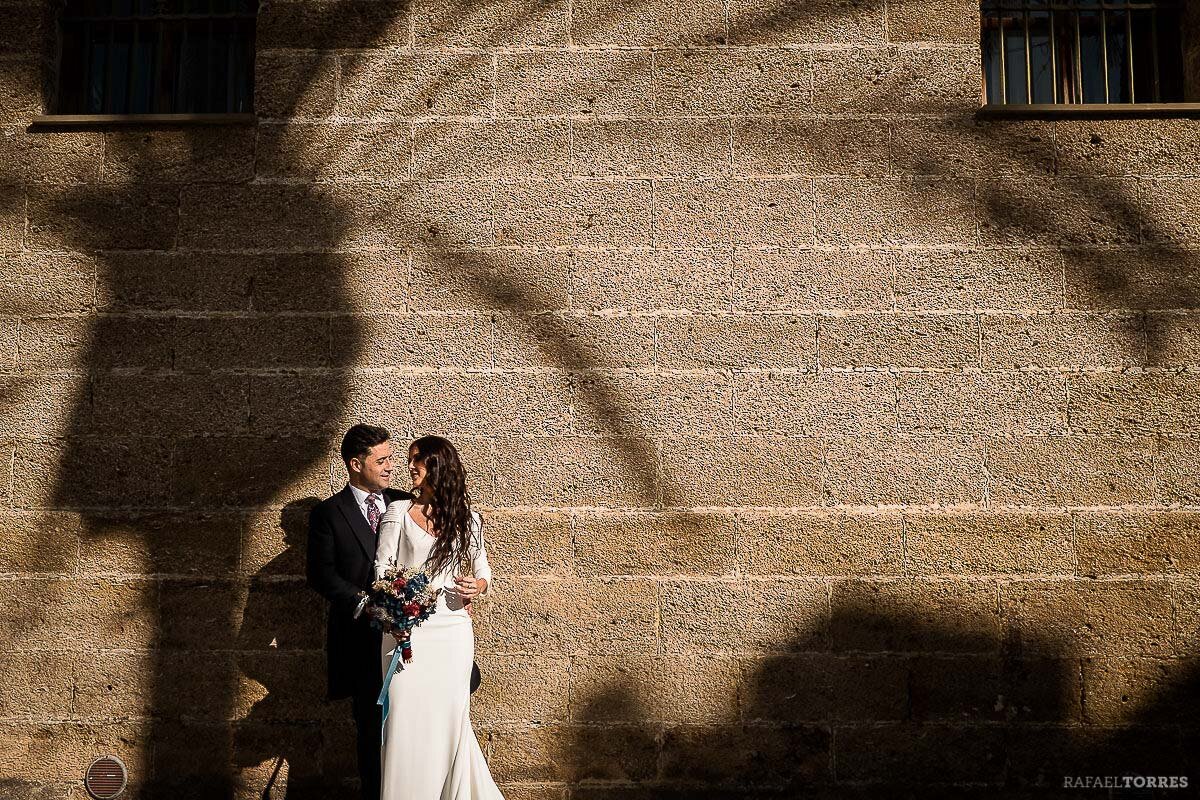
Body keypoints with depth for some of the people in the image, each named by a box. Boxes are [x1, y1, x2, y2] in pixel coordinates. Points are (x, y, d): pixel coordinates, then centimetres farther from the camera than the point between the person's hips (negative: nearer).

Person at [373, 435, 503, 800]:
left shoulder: (467, 518, 8)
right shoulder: (399, 512, 4)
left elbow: (482, 570, 13)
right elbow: (381, 567, 3)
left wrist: (478, 586, -9)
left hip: (451, 629, 1)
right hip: (406, 629, -1)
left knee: (449, 716, 4)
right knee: (406, 715, -3)